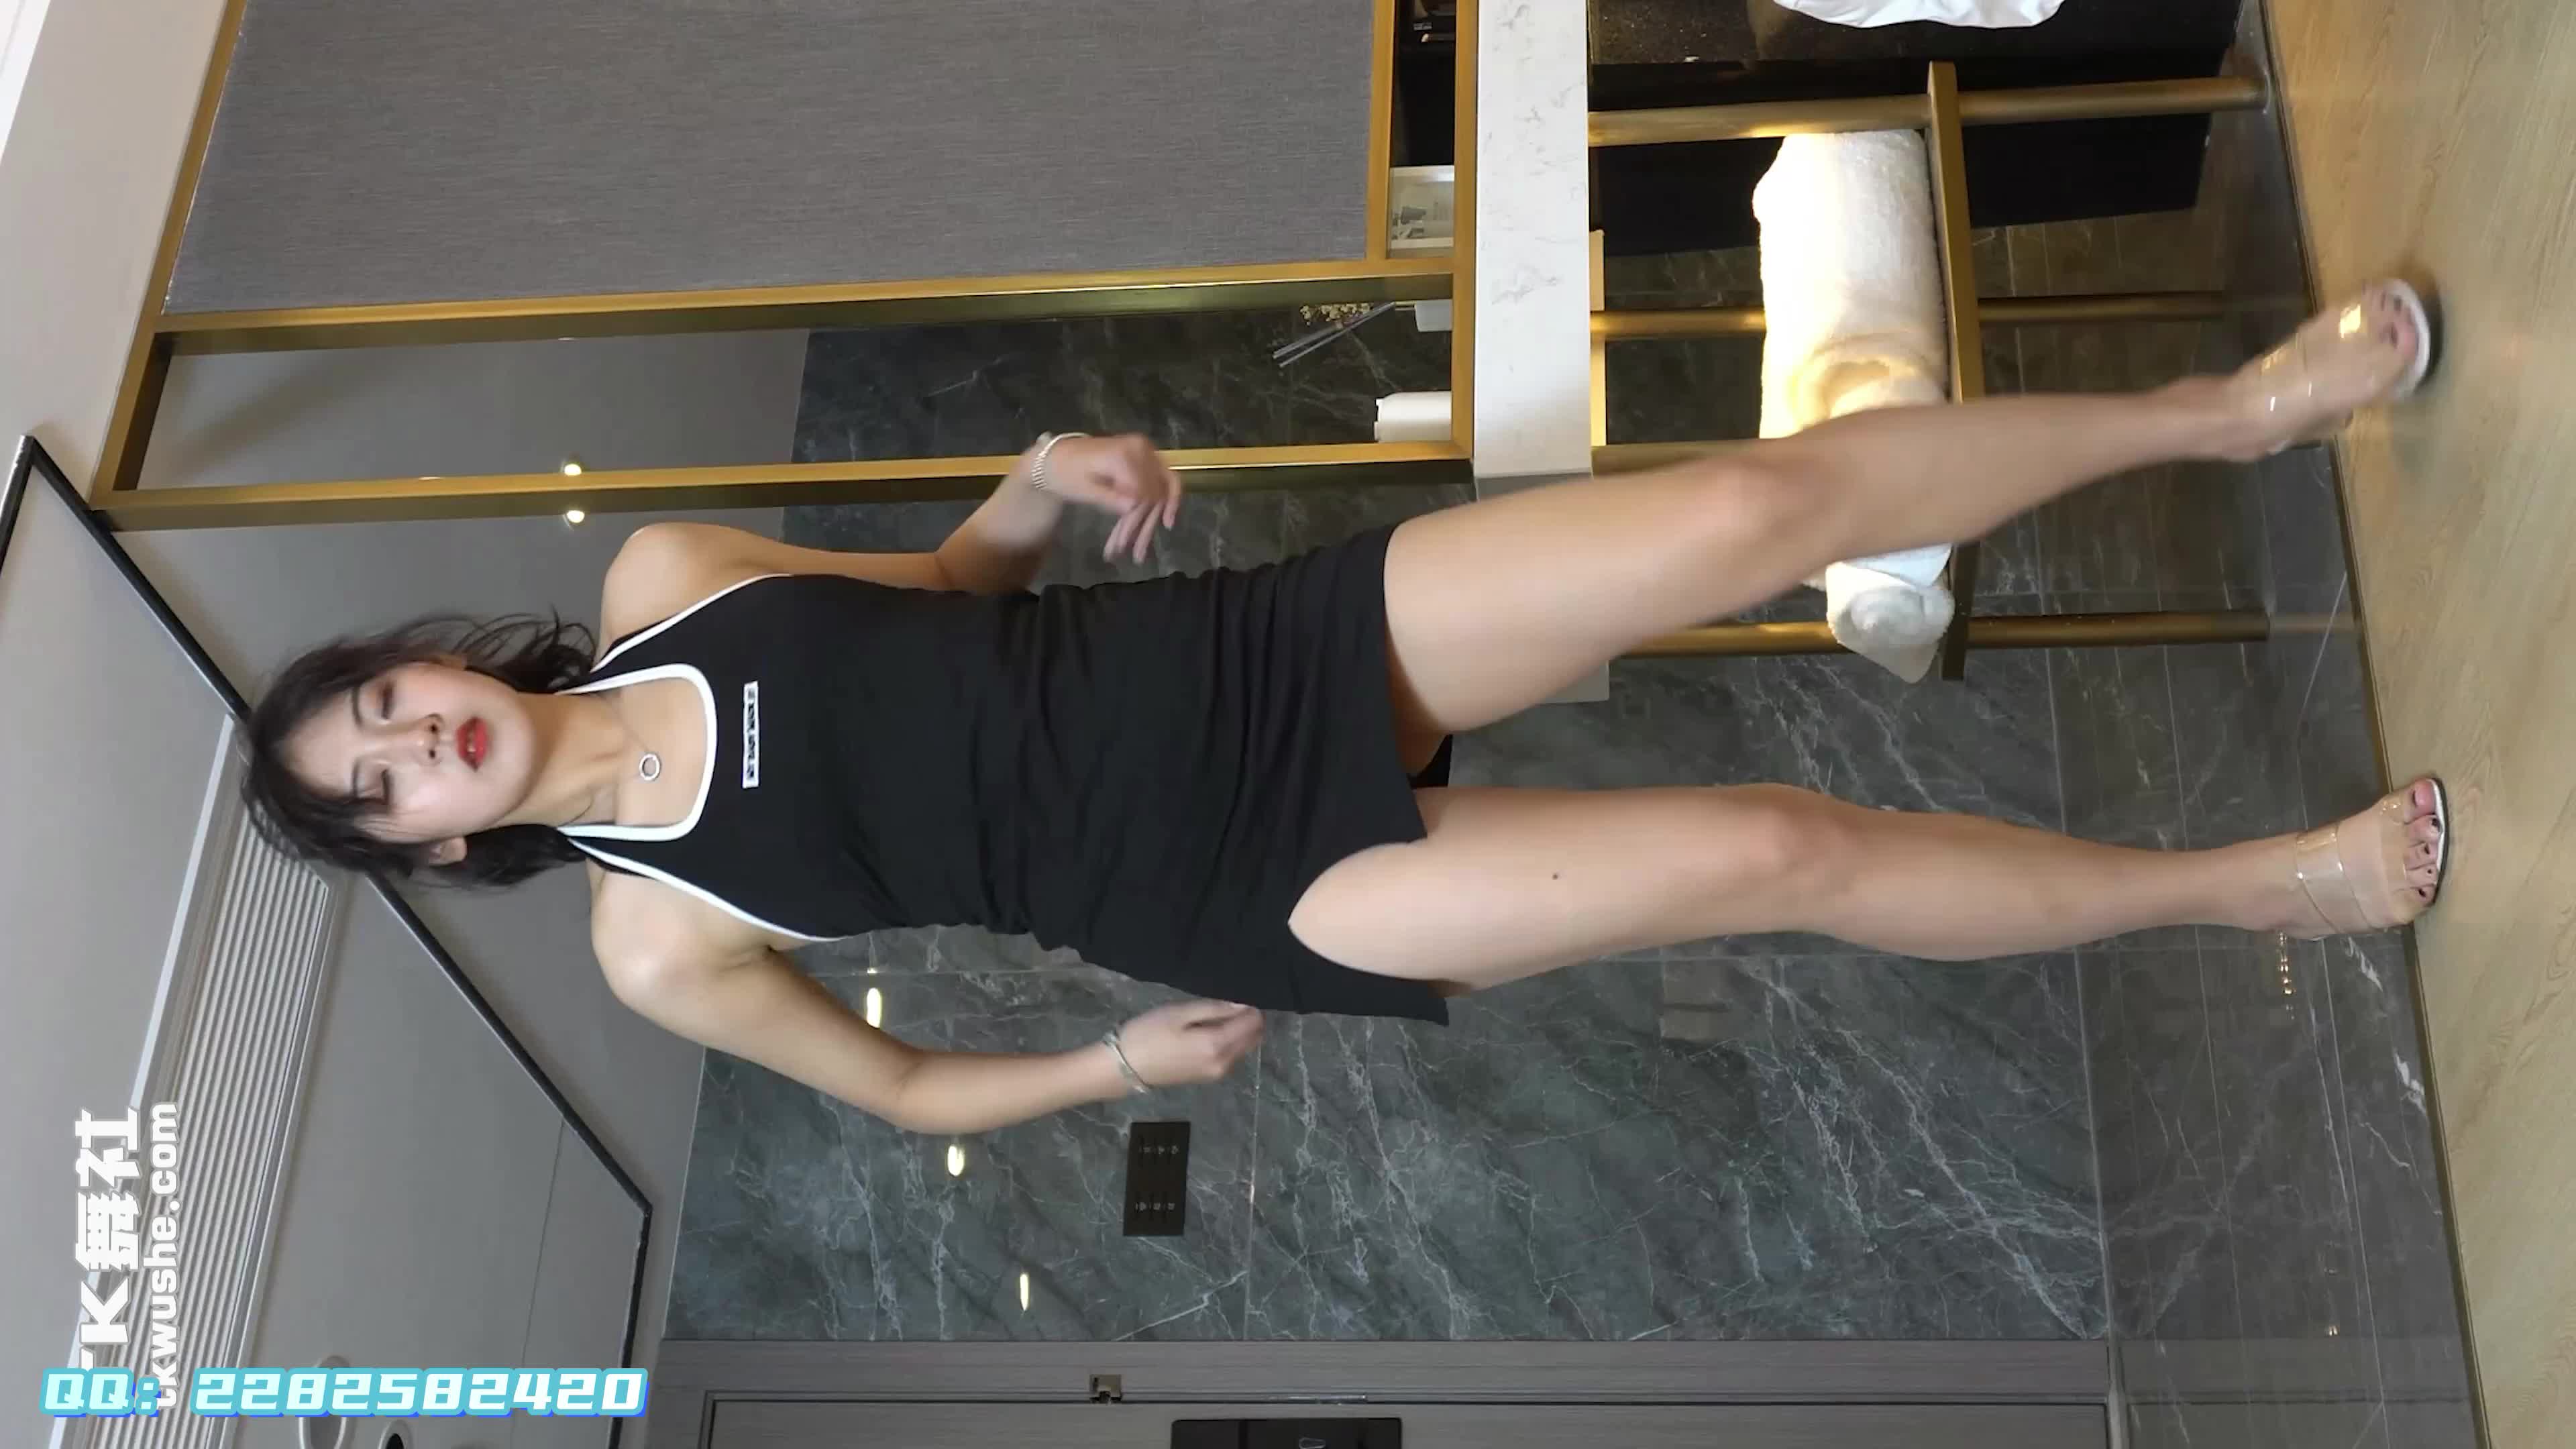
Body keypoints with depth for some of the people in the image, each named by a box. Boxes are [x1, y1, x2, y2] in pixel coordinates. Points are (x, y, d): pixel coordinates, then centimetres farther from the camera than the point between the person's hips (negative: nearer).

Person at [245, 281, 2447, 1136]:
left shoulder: (663, 581, 5)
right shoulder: (655, 943, -2)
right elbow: (904, 1088, 9)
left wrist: (1045, 481, -4)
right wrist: (1116, 1062, -2)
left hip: (1261, 653, 3)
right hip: (1244, 894, -3)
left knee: (1760, 503, -13)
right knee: (1775, 850, -17)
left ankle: (2232, 407, 7)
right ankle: (2258, 882, 4)